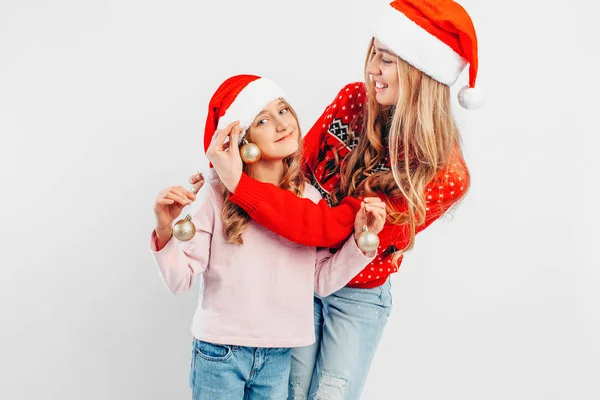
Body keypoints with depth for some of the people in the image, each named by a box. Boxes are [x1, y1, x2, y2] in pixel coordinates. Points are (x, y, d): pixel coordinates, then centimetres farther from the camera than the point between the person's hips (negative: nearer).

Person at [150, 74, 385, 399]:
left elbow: (322, 281, -1)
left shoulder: (308, 199, -1)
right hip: (220, 352, -3)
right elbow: (181, 279, -13)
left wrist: (362, 237, -12)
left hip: (279, 356, 3)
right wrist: (166, 231, -30)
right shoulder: (217, 194, -12)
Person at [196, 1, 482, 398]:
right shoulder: (354, 99, -12)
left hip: (358, 297, -2)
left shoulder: (444, 176, -25)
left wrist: (239, 184, -36)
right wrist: (225, 174, -15)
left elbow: (330, 227, -30)